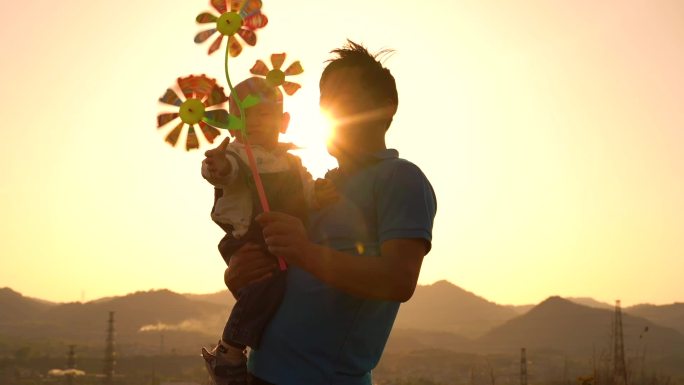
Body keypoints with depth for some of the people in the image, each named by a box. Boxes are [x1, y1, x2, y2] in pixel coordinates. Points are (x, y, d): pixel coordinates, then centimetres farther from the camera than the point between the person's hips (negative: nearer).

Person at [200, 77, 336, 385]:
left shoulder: (291, 162, 18)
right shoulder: (237, 153, -3)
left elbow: (306, 191, 6)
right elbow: (228, 169, -26)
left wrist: (317, 194, -18)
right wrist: (218, 168, -50)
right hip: (250, 245, -7)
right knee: (271, 281, -32)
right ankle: (228, 353, -19)